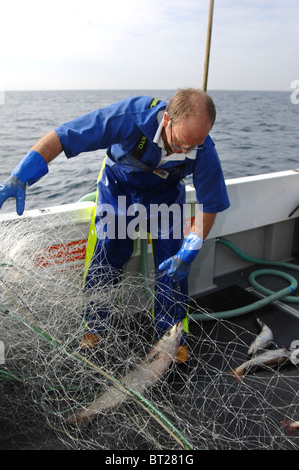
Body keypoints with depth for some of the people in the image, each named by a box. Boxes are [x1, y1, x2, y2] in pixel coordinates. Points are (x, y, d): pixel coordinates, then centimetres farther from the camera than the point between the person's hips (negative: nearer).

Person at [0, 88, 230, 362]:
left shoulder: (204, 151, -31)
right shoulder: (130, 117, -39)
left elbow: (210, 205, -17)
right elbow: (60, 137, -35)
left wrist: (188, 254, -22)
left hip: (165, 191, 1)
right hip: (118, 183, -1)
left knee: (173, 264, -6)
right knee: (104, 256, -3)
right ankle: (94, 329, 19)